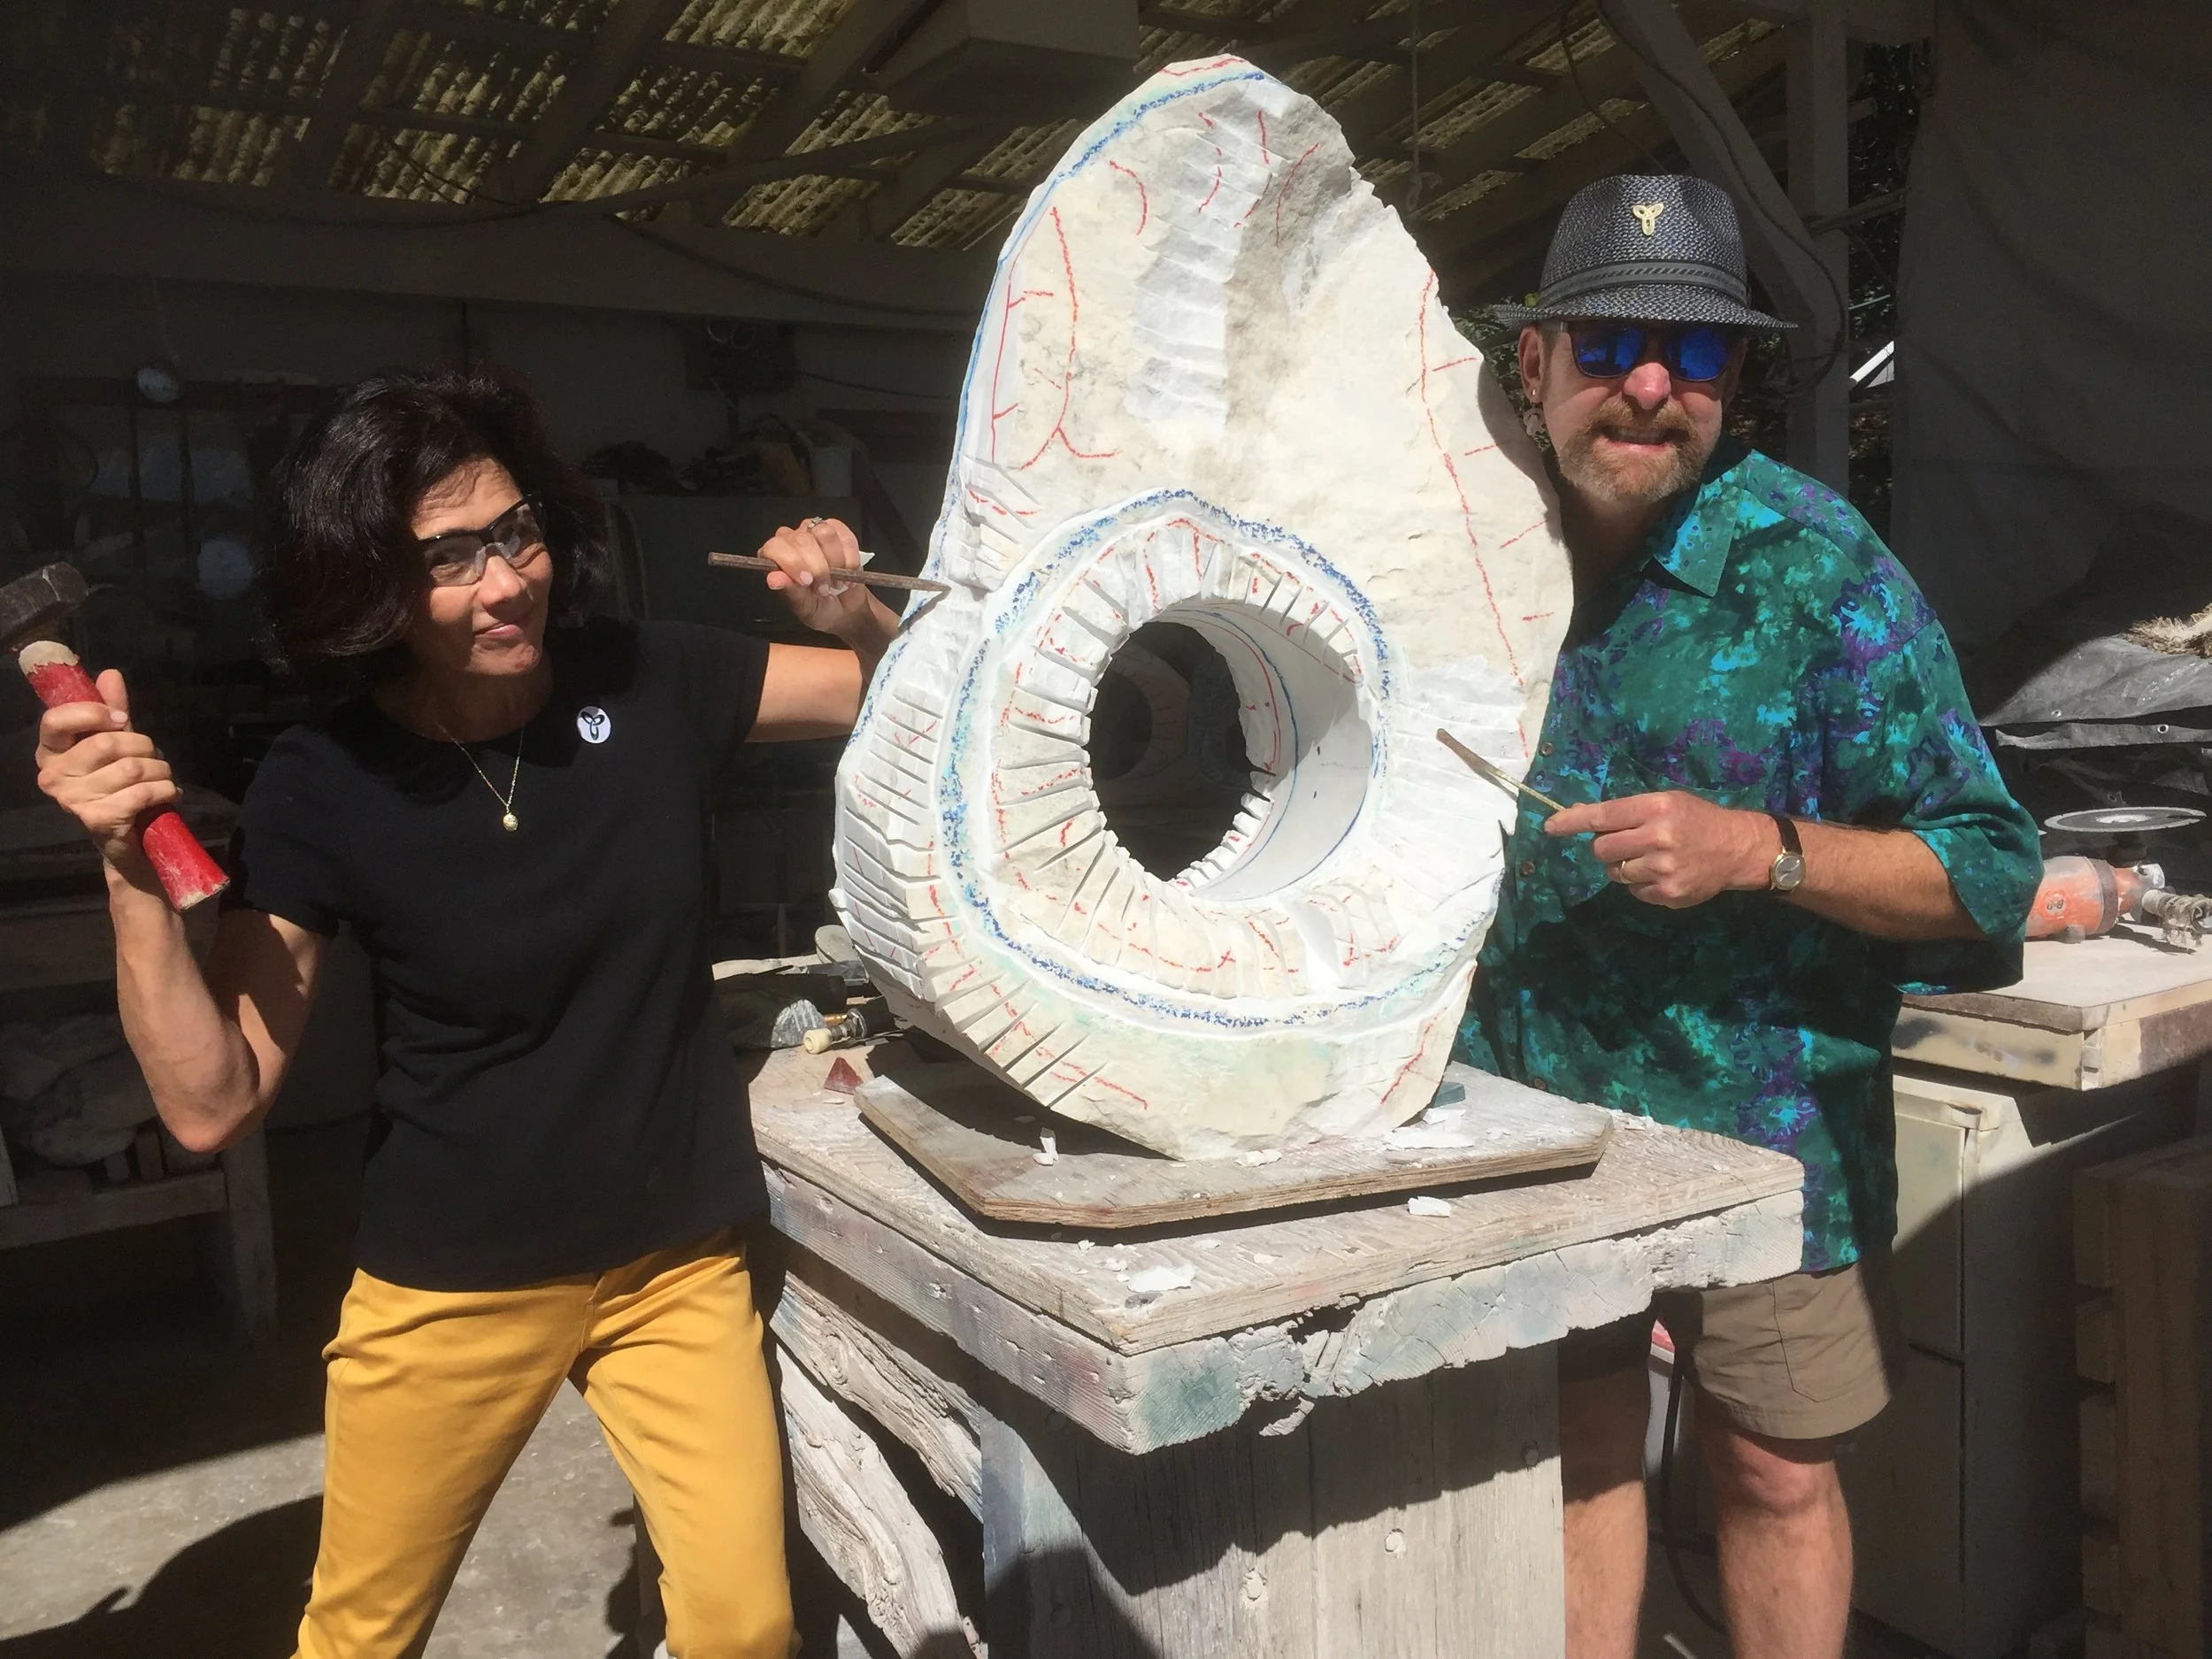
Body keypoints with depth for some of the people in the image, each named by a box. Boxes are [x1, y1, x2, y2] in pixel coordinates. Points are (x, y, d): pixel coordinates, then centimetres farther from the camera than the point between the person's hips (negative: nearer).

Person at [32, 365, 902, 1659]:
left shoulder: (652, 682, -9)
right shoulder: (324, 785, -12)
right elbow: (213, 1104, -13)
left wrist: (853, 614, -20)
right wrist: (133, 872, -25)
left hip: (680, 1262, 1)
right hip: (455, 1281, 0)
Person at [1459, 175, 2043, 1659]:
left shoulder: (1815, 566, -13)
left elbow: (1990, 867, -13)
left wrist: (1758, 849, -26)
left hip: (1763, 1121, -2)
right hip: (1535, 1116, 3)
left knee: (1776, 1474, 14)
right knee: (1578, 1455, 16)